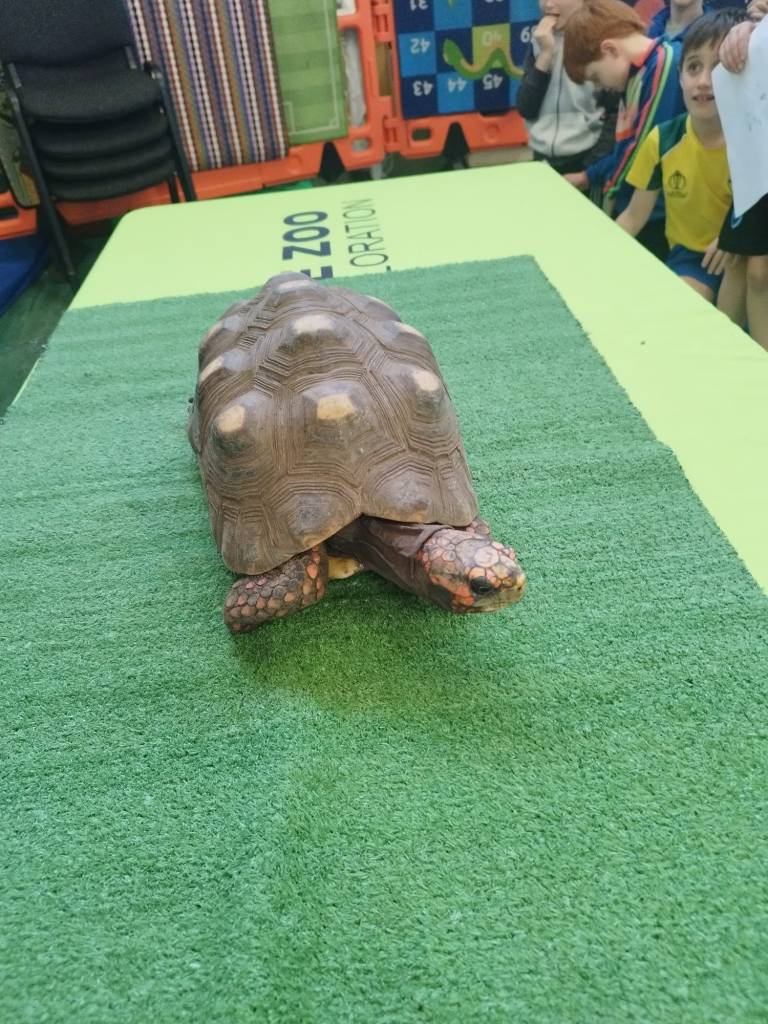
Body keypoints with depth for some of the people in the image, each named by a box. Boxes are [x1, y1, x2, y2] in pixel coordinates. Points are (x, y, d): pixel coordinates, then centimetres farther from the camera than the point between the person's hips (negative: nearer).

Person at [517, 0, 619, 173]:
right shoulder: (540, 41, 8)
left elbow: (616, 115, -9)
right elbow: (525, 109, 0)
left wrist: (593, 171, -15)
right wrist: (545, 54, -8)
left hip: (585, 161, -4)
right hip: (543, 161, 4)